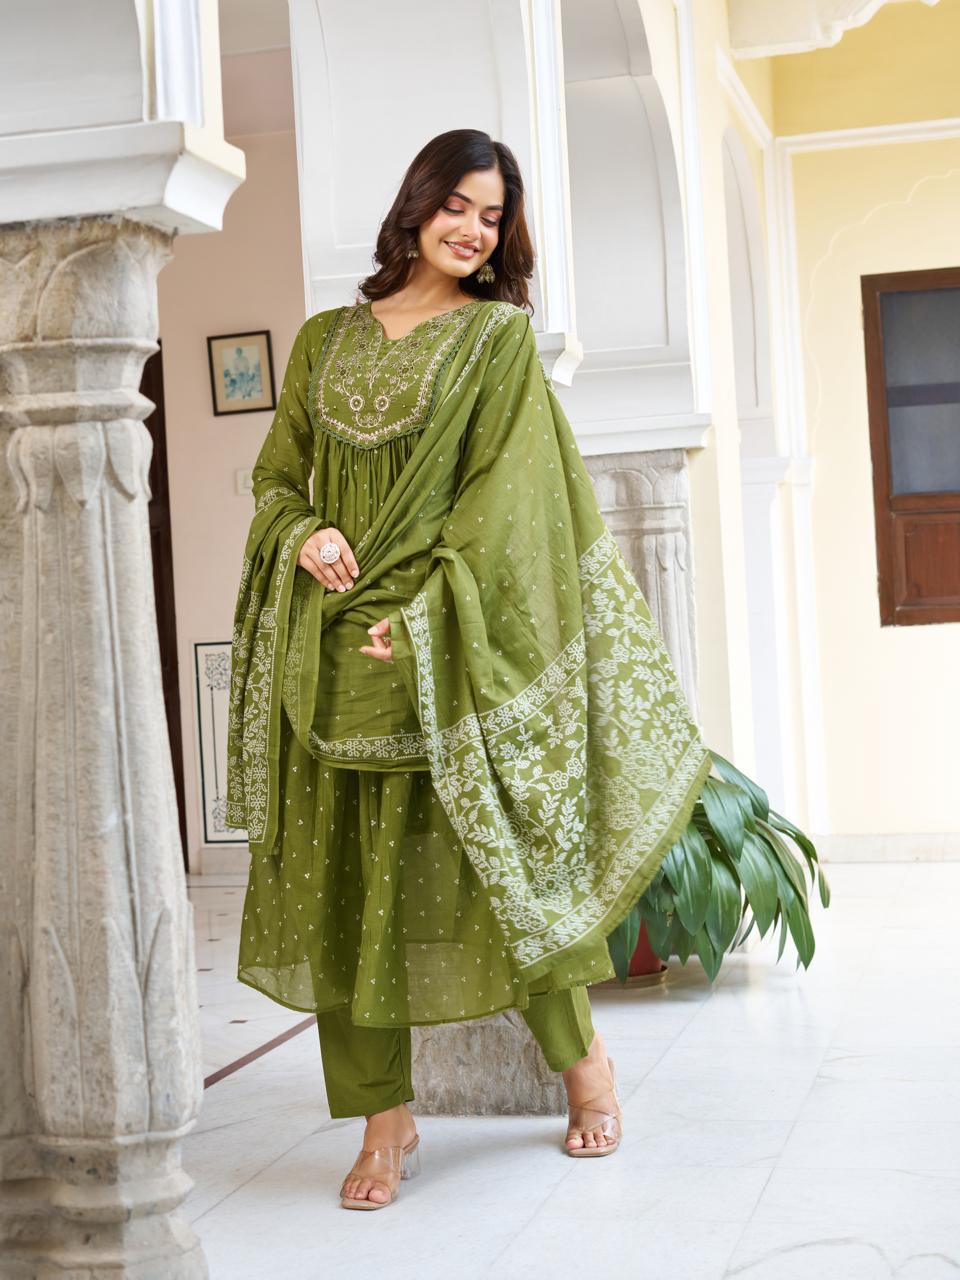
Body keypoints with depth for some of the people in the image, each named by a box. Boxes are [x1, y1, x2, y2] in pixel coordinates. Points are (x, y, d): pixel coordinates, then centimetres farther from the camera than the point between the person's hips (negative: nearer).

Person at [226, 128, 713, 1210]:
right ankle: (385, 1120, 10)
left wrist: (424, 616, -16)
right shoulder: (327, 339, 14)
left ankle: (581, 1056, 24)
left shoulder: (501, 337, 3)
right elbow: (276, 477, 16)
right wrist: (304, 535, -7)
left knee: (482, 855, 2)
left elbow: (499, 494, -6)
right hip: (332, 650, 4)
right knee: (345, 873, 1)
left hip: (450, 642, -3)